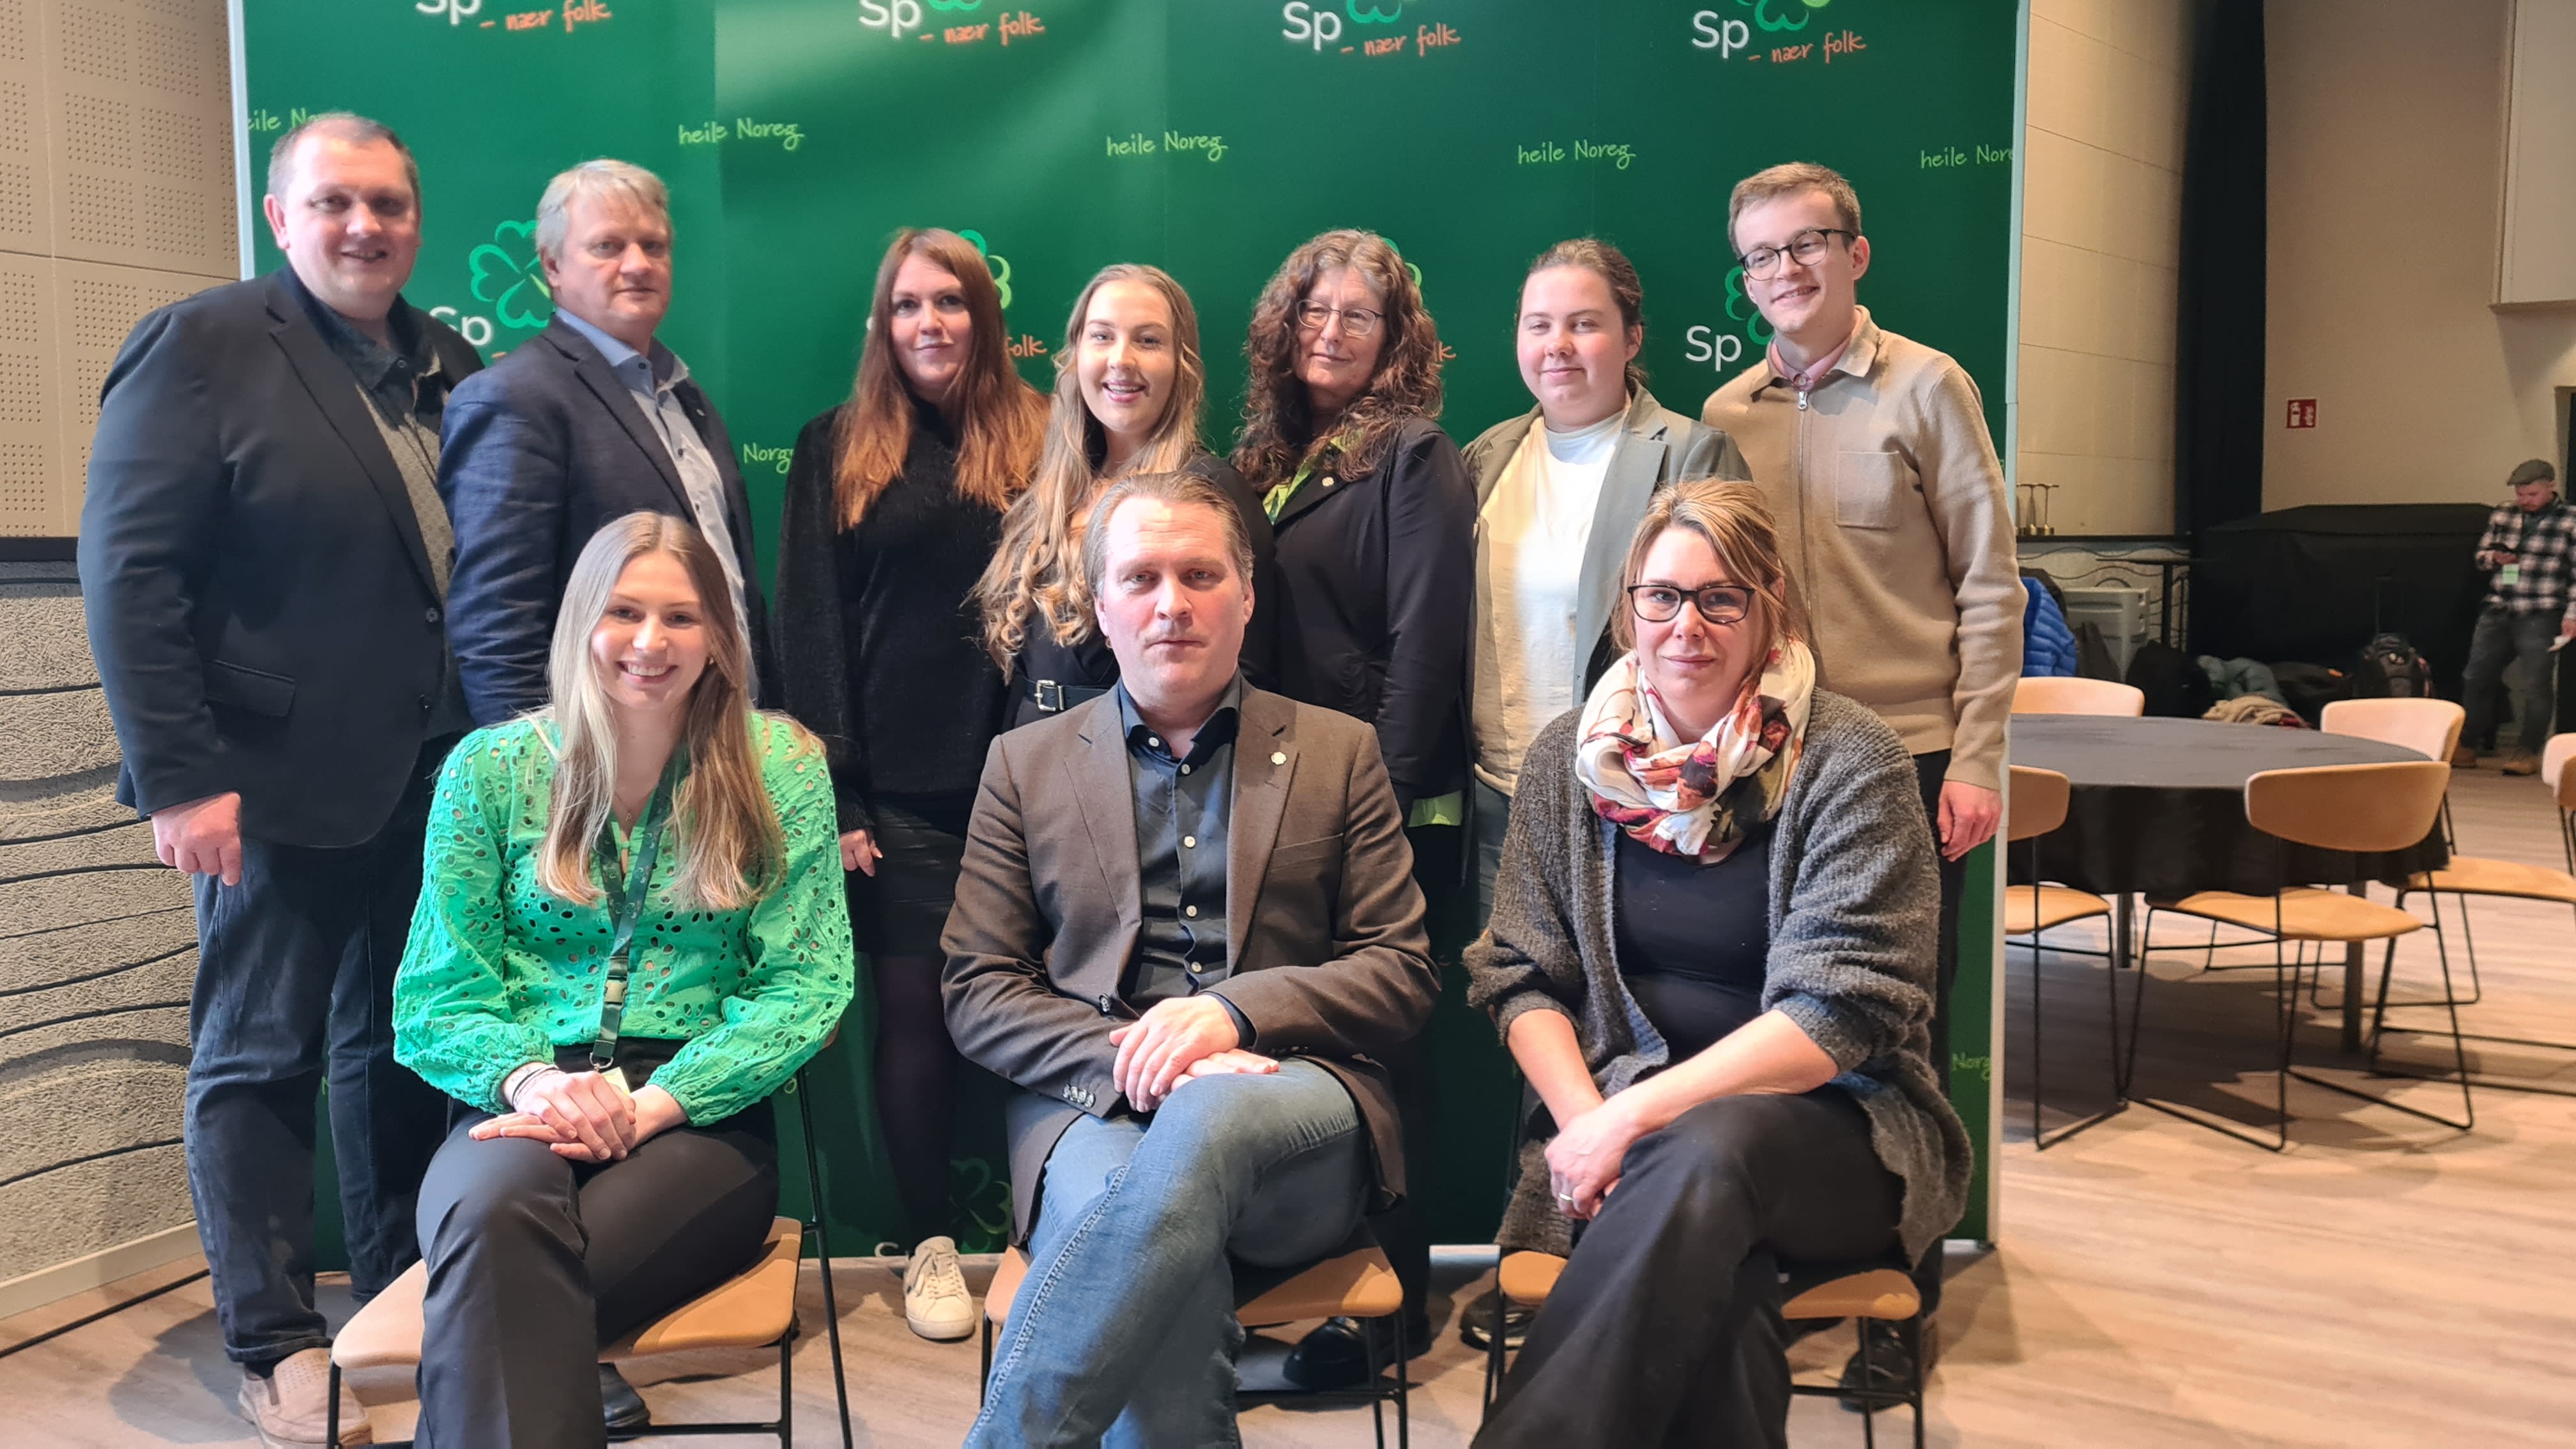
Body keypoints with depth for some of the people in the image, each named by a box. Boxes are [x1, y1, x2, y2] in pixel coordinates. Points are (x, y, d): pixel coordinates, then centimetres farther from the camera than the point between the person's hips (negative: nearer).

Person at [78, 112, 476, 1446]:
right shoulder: (200, 349, -6)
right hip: (278, 784, -5)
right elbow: (129, 571, -12)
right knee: (262, 1057, 7)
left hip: (430, 780, 6)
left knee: (399, 1049, 14)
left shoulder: (451, 370, 10)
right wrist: (179, 776, -18)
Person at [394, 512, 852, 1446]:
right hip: (524, 1107, 2)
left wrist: (653, 1104, -15)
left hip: (702, 1117, -1)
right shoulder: (490, 767, 10)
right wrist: (527, 1078, -15)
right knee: (499, 1208, -35)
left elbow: (807, 985, 0)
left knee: (503, 1285, -32)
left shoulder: (780, 765, 6)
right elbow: (437, 992, 8)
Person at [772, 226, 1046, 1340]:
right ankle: (929, 1242, 17)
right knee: (913, 1006, 3)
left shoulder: (1037, 443, 8)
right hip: (896, 789, 0)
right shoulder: (838, 452, 8)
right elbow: (808, 629, 3)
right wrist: (830, 794, -5)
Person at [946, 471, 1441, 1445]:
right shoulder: (1025, 764, 15)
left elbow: (1404, 976, 8)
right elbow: (977, 995, 9)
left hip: (1295, 1117, 0)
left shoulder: (1339, 753, 14)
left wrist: (1236, 1011, -11)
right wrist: (1131, 1060, -11)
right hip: (1092, 1107, 0)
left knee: (1205, 1120, -37)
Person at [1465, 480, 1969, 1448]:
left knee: (1707, 1153, -36)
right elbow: (1518, 976, 6)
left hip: (1824, 1124, -1)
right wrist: (1585, 1119, -13)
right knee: (1708, 1285, -34)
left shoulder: (1849, 762, -5)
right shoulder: (1569, 758, 7)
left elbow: (1842, 1010, -12)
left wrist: (1635, 1116, -19)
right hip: (1611, 1121, 2)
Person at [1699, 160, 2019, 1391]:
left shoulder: (1926, 388, -2)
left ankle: (1900, 1300, 20)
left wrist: (1974, 759, -10)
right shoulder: (1725, 416, 8)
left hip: (1907, 757, -3)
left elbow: (1988, 584, -3)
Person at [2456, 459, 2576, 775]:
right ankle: (2466, 748, 18)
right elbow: (2480, 555, 20)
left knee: (2535, 687, -2)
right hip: (2497, 612, 5)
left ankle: (2528, 753, 8)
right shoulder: (2502, 515, 11)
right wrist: (2494, 558, -4)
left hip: (2540, 618, -5)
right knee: (2475, 679, 7)